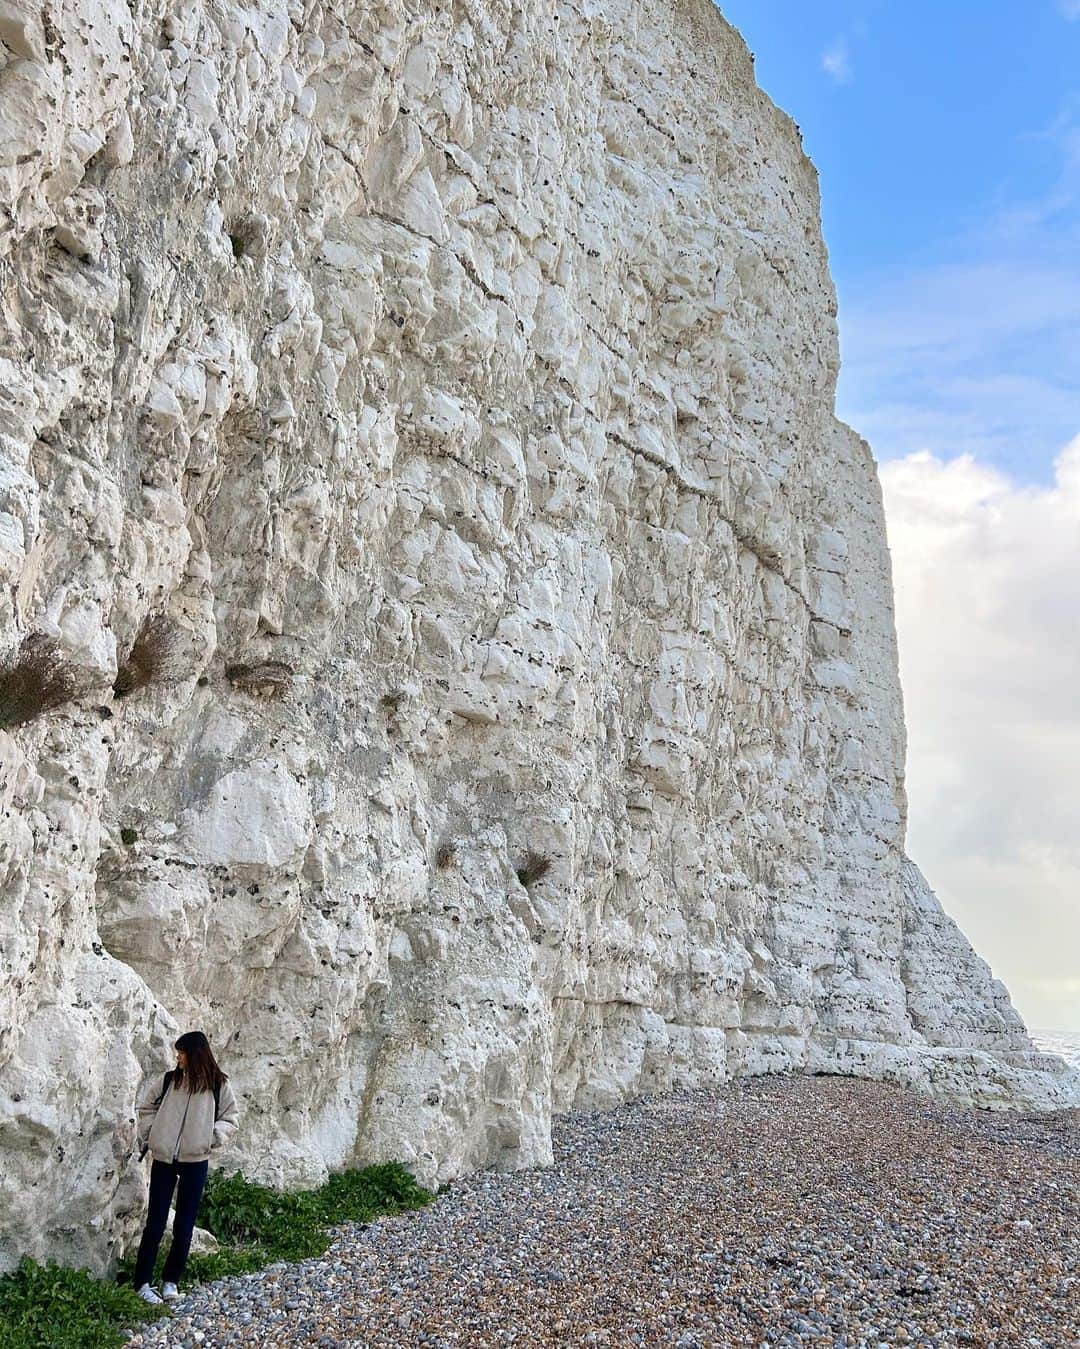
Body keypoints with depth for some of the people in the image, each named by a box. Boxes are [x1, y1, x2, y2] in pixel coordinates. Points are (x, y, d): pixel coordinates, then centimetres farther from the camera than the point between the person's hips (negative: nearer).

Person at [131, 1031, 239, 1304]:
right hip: (164, 1158, 1)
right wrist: (149, 1133, 3)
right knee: (155, 1222, 3)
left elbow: (229, 1119, 4)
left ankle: (171, 1280, 20)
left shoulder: (218, 1085, -2)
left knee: (184, 1225, 7)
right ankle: (142, 1282, 11)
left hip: (196, 1161, -1)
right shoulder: (168, 1080, 2)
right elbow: (146, 1106, 15)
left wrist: (212, 1137, -12)